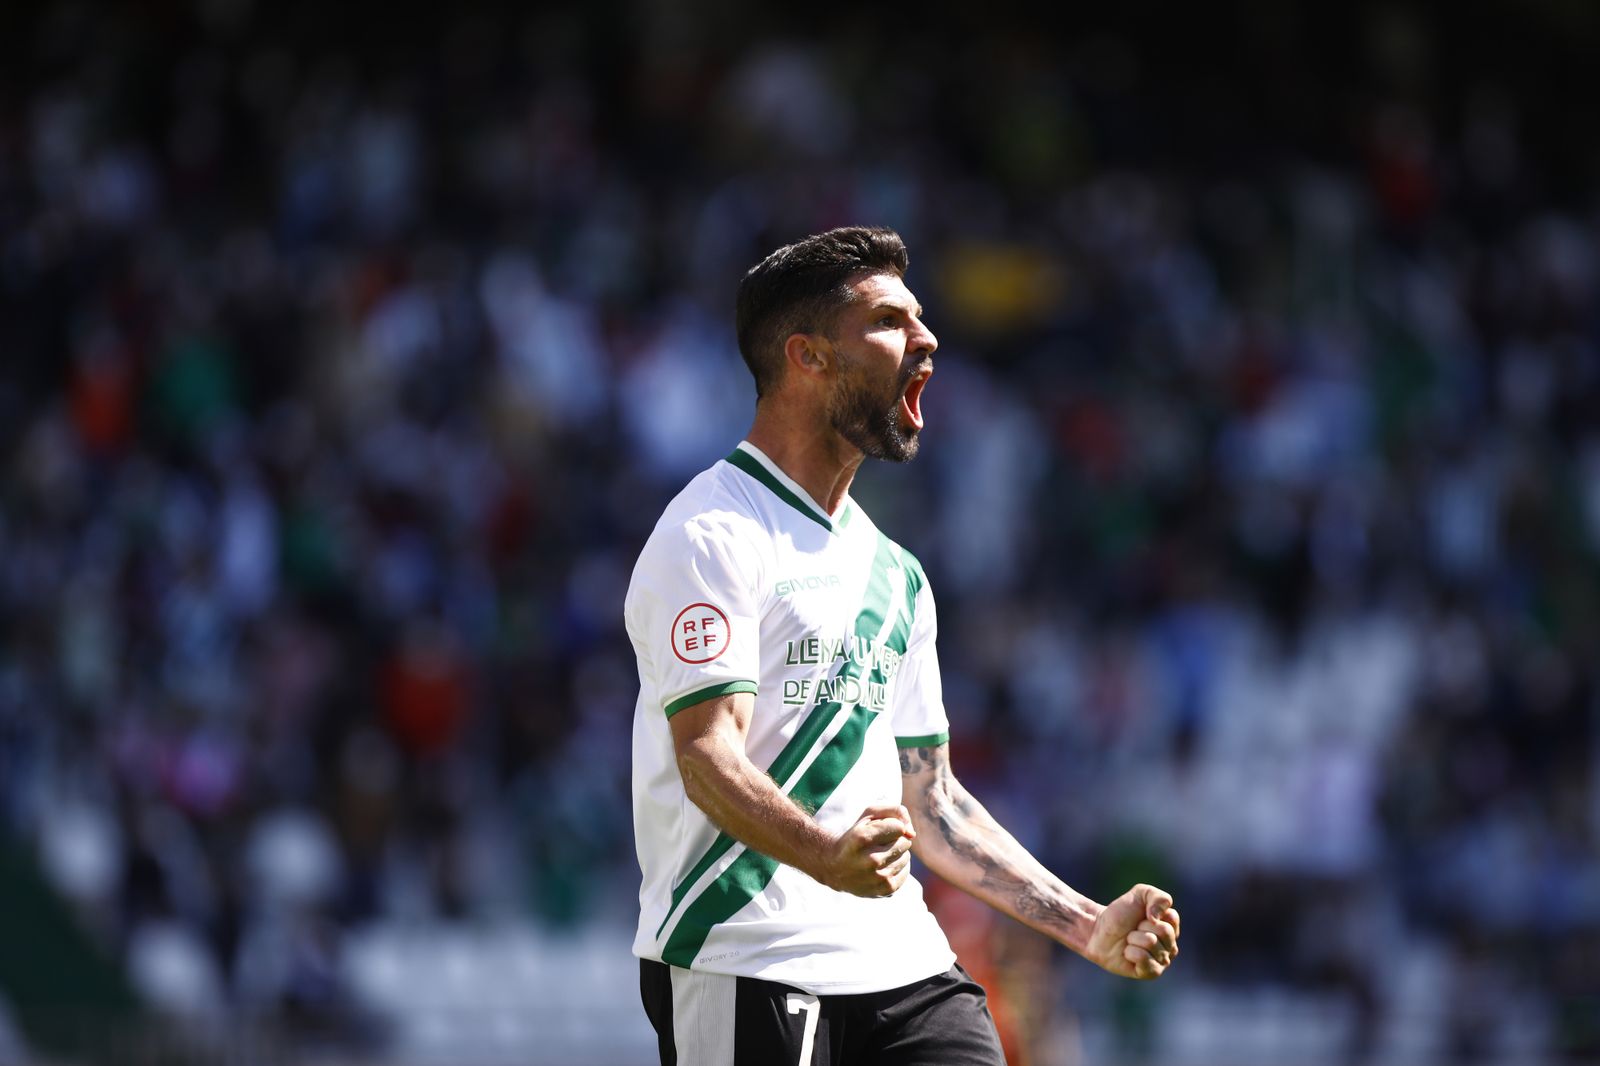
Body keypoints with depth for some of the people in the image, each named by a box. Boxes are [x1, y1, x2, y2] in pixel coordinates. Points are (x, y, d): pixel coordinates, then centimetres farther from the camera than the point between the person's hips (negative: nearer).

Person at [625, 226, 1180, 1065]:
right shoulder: (712, 535, -6)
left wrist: (1088, 926, 16)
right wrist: (828, 855, -35)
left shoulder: (895, 575, 21)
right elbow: (708, 755, -18)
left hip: (899, 962, 7)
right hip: (745, 971, -7)